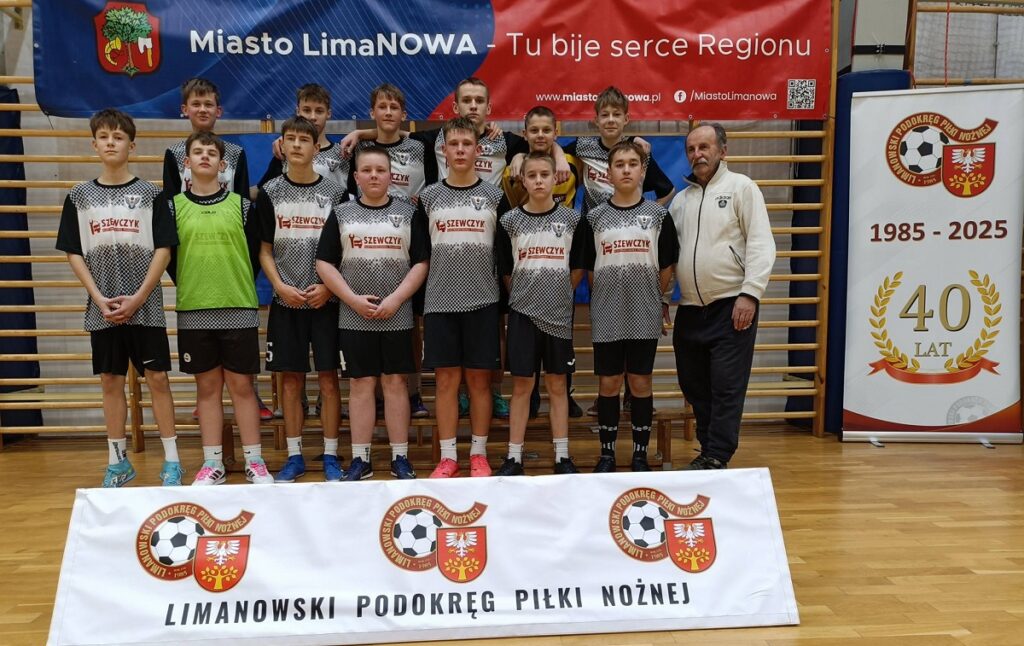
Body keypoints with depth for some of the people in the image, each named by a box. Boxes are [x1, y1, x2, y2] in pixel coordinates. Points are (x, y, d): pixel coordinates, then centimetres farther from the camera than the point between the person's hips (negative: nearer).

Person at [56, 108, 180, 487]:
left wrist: (138, 298, -10)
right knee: (111, 382, 8)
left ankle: (171, 460, 9)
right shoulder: (79, 197, 7)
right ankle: (117, 462, 20)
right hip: (102, 309, 2)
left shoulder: (149, 194, 1)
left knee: (157, 378, 0)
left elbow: (163, 249, -3)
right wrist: (100, 299, -6)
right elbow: (73, 253, 6)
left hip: (145, 306, -2)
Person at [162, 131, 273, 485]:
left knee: (241, 385, 3)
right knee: (207, 386, 8)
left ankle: (254, 461, 13)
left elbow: (255, 254, 6)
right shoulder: (173, 206, 5)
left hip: (239, 309, -1)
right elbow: (167, 256, 9)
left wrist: (240, 288, 3)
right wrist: (189, 287, 4)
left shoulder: (241, 205, 4)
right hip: (194, 312, 1)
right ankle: (212, 463, 17)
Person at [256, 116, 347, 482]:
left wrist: (328, 287, -9)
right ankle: (294, 456, 17)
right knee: (291, 378, 6)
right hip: (286, 300, 1)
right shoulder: (270, 193, 6)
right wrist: (281, 287, -8)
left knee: (328, 377, 2)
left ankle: (330, 456, 12)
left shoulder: (334, 193, 3)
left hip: (326, 300, -1)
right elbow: (264, 250, 6)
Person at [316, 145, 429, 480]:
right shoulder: (342, 214, 6)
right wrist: (354, 299, -9)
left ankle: (400, 458, 12)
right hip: (353, 317, 1)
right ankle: (360, 459, 12)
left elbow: (421, 263, 0)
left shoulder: (408, 213, 5)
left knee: (395, 382, 4)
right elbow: (325, 263, 2)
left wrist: (395, 299, -11)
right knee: (360, 384, 4)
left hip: (397, 316, 0)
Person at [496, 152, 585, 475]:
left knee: (557, 384, 8)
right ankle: (514, 457, 12)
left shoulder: (571, 218, 1)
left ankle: (562, 456, 16)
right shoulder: (510, 220, 0)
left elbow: (578, 267, 8)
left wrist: (558, 293, 6)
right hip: (523, 311, 0)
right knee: (521, 384, 3)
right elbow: (505, 270, 7)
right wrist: (526, 294, 6)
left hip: (559, 312, 1)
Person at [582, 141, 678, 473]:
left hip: (645, 315, 0)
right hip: (607, 315, 0)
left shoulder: (658, 214, 2)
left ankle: (640, 454, 18)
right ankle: (607, 452, 19)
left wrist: (651, 297, 10)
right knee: (608, 383, 6)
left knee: (641, 383, 6)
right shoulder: (595, 217, 2)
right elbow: (589, 265, 7)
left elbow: (667, 266, 6)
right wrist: (612, 294, 8)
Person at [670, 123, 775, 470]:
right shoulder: (681, 199, 16)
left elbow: (761, 243, -9)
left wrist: (750, 293, -18)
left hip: (731, 305, -6)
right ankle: (707, 451, 24)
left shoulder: (741, 187, 0)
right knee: (694, 386, 11)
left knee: (727, 388, -4)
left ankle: (717, 459, 4)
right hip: (689, 310, 6)